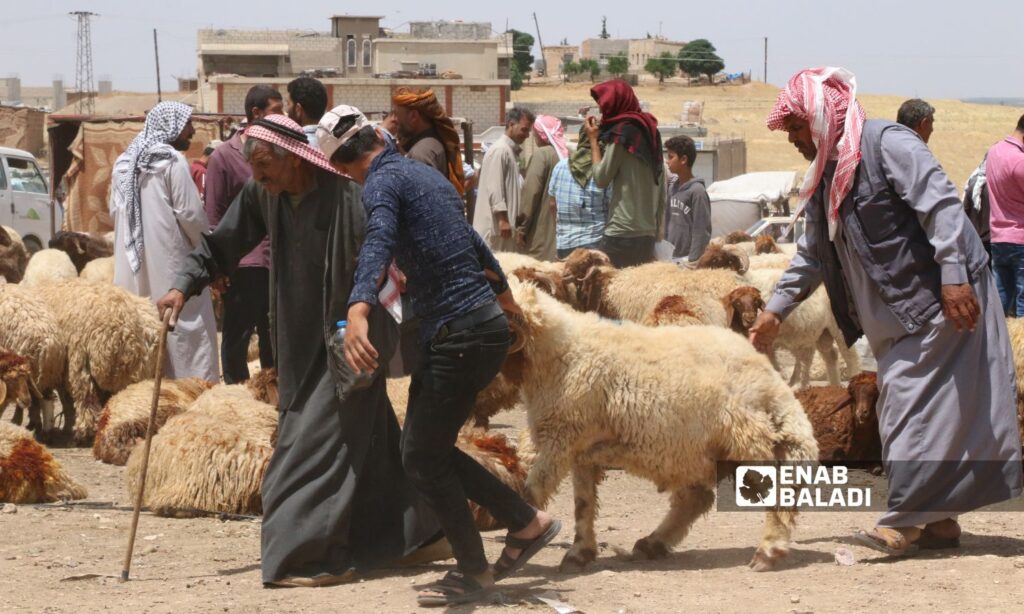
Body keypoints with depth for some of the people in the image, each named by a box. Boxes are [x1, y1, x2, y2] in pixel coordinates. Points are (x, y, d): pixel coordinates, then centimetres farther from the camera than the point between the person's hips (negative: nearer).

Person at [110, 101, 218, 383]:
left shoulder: (125, 163, 9)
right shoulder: (173, 161, -11)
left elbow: (115, 211, 13)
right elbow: (190, 213, -12)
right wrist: (206, 248, 3)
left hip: (133, 259, 7)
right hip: (168, 258, -7)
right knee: (185, 322, -2)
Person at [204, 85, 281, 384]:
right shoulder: (224, 156, -5)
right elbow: (213, 214, -6)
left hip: (277, 259, 5)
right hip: (242, 263, -5)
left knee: (273, 336, 13)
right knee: (238, 336, 3)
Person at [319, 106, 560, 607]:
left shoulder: (383, 181, -8)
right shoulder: (426, 176, 18)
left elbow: (379, 242, -30)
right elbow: (473, 244, 34)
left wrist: (358, 311, -46)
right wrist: (504, 295, 51)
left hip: (458, 334, -9)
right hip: (487, 324, 9)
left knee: (423, 457, 1)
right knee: (430, 450, 15)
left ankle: (473, 573, 10)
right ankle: (527, 523, 19)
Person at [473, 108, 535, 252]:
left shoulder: (512, 151, 18)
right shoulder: (499, 150, -13)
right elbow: (494, 189, -19)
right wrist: (502, 219, -22)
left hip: (506, 222, 10)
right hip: (496, 224, -10)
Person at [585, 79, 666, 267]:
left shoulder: (622, 132, -7)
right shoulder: (649, 130, 17)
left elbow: (601, 178, -4)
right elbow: (661, 192, 18)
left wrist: (594, 141, 7)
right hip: (648, 234, 8)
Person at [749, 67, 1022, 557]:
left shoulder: (887, 143, -13)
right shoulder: (827, 176, 16)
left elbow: (940, 205, -21)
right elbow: (812, 254, 24)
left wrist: (954, 276, -28)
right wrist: (775, 310, 20)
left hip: (939, 298, -10)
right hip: (895, 315, 10)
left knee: (918, 404, -10)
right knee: (901, 406, 8)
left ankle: (907, 517, -11)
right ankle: (938, 520, 12)